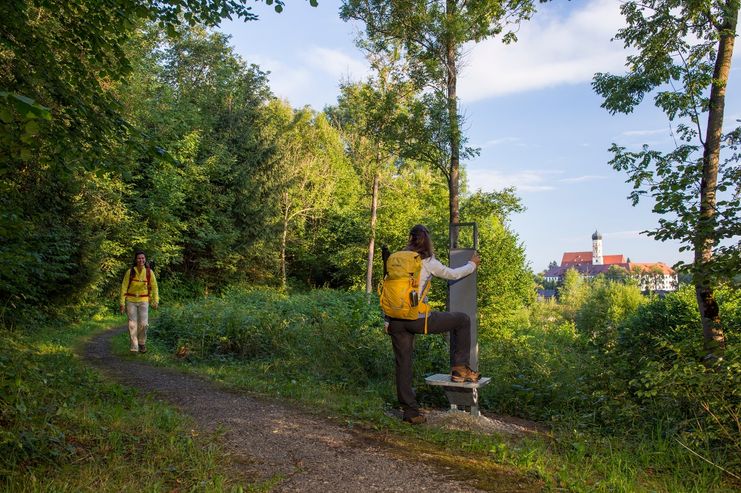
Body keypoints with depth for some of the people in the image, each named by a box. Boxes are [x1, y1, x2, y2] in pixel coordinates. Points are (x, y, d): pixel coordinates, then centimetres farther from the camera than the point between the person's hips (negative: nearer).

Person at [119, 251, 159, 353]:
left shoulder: (149, 272, -5)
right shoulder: (130, 272, -7)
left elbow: (154, 287, 2)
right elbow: (124, 287, -3)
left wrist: (156, 301, -5)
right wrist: (122, 302, -6)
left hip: (143, 301, 0)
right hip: (131, 300, 0)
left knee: (143, 324, -9)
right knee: (132, 324, -3)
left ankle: (142, 342, 17)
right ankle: (134, 346, 6)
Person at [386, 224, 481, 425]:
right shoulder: (428, 263, -2)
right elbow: (453, 274, 11)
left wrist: (388, 321, 18)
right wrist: (472, 264, 30)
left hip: (396, 321, 5)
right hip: (417, 319, -5)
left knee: (403, 365, 13)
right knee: (462, 319, 14)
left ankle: (410, 412, 17)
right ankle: (459, 368, 17)